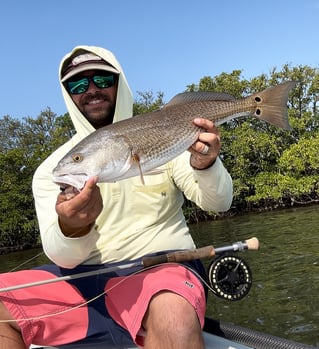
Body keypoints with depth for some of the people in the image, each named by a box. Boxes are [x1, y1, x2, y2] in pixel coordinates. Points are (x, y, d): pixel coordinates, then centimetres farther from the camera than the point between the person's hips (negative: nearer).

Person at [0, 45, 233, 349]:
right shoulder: (50, 170, 6)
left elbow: (218, 203, -1)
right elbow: (63, 257, -4)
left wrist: (205, 165, -24)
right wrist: (72, 229, -29)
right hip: (83, 277, 4)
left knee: (174, 316, -39)